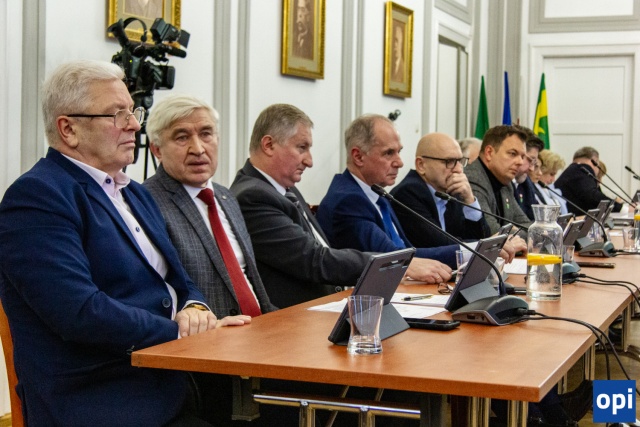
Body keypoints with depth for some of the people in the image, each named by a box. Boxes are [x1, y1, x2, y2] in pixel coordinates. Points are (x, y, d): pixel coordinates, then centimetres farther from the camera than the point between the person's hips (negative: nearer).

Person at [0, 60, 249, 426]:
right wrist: (183, 333, -13)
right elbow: (81, 313, -20)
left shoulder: (137, 194, 19)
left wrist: (196, 311, -4)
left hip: (174, 386, 8)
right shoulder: (36, 196, -10)